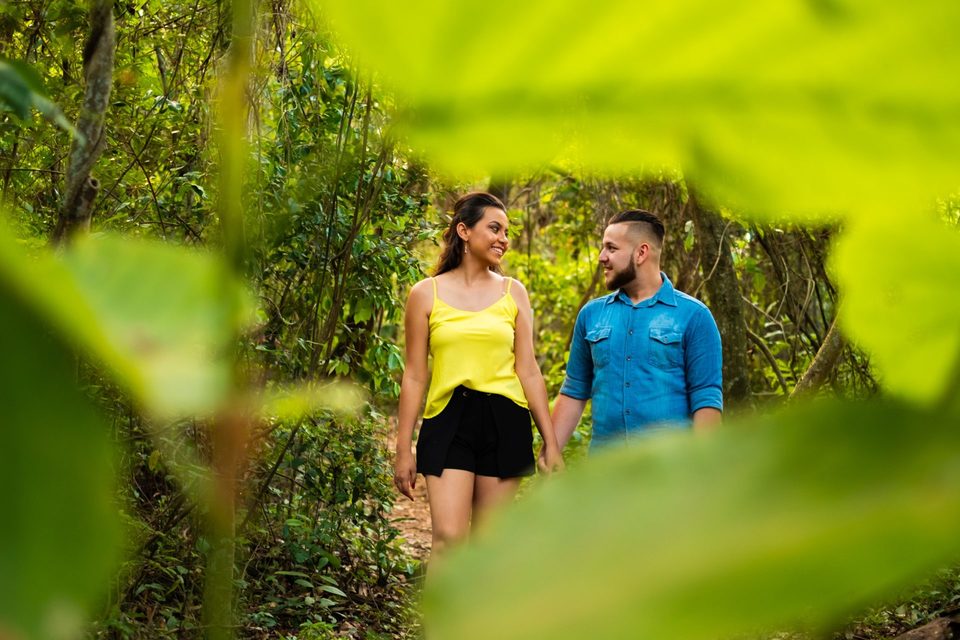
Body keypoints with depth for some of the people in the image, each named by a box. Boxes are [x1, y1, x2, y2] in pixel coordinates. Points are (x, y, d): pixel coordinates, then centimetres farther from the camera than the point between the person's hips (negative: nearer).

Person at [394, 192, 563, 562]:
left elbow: (528, 371, 8)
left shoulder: (513, 292, 9)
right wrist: (403, 450, 1)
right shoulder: (426, 294, 4)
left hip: (504, 423, 2)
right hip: (448, 422, -2)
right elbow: (414, 376, 4)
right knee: (448, 538, -14)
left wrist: (550, 442, 4)